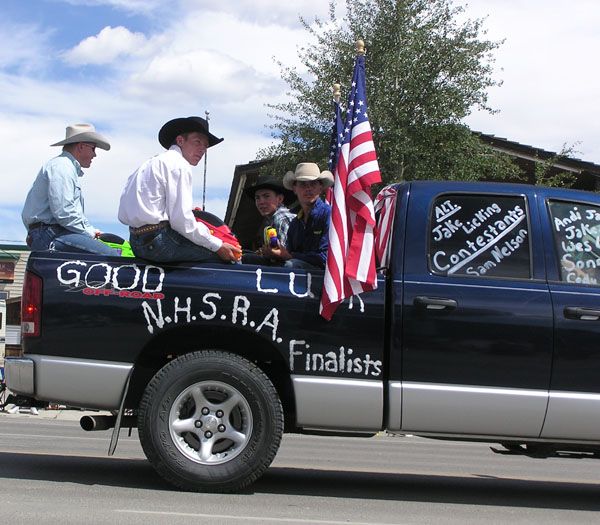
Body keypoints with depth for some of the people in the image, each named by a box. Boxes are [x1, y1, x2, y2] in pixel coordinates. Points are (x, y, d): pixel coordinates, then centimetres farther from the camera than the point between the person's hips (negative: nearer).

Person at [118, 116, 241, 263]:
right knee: (223, 255, -10)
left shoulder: (152, 162, 22)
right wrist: (217, 246, -9)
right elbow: (181, 220, -16)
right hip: (157, 241, -10)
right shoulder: (179, 165, -7)